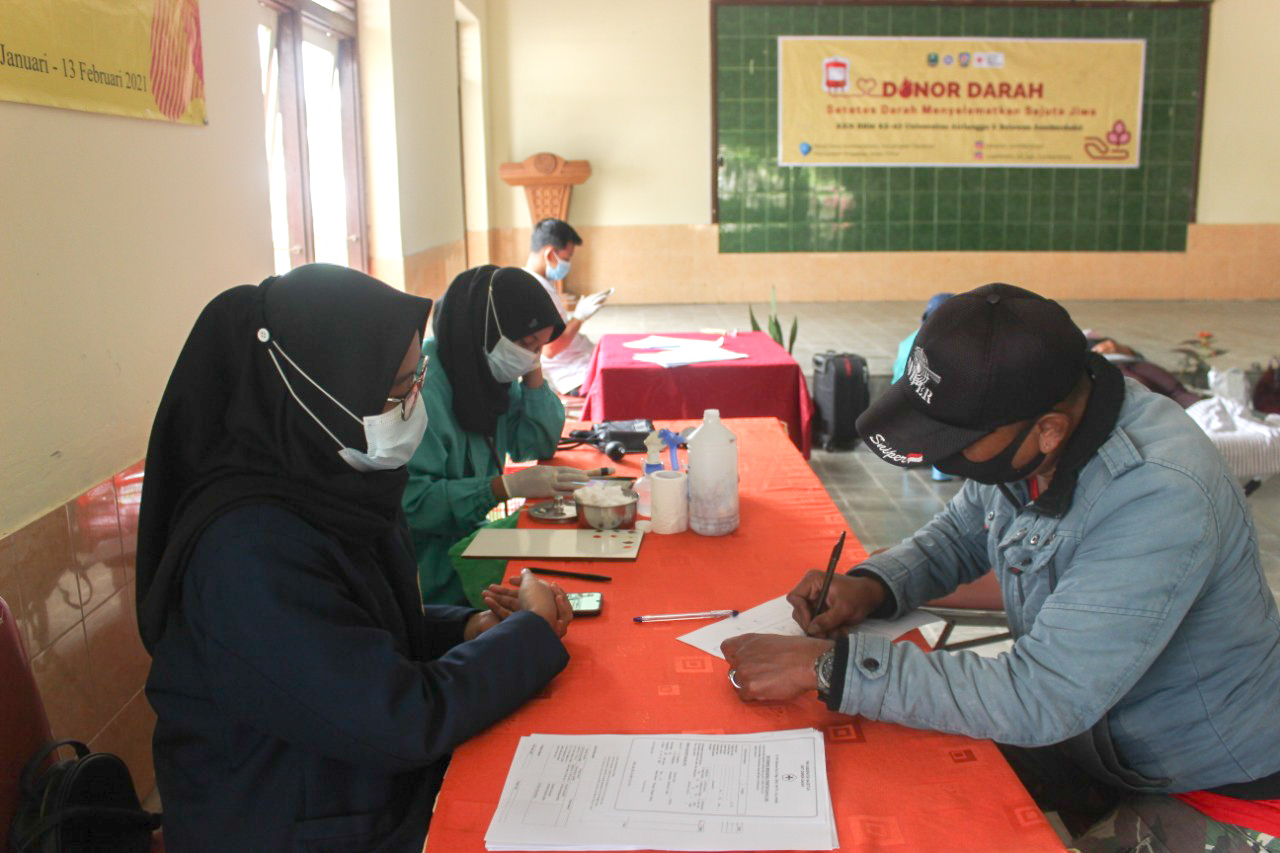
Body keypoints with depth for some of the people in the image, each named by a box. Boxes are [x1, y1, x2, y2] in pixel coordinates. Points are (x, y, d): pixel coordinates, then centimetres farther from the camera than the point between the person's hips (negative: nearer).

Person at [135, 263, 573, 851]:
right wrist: (530, 632, -13)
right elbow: (400, 722, -25)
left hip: (383, 789, 8)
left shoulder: (333, 488, 0)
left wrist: (470, 629, -3)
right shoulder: (251, 553, -27)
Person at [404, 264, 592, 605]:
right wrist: (506, 486, -29)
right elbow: (409, 500, -27)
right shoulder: (424, 387, -23)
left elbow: (538, 443, 10)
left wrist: (533, 371, -2)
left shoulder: (488, 371, 5)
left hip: (468, 536, 8)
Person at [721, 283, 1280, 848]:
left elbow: (1040, 700, -39)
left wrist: (827, 665, -37)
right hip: (1080, 724, 7)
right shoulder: (1018, 438, -11)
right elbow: (959, 534, 9)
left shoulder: (1160, 501, -36)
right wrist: (872, 587, -12)